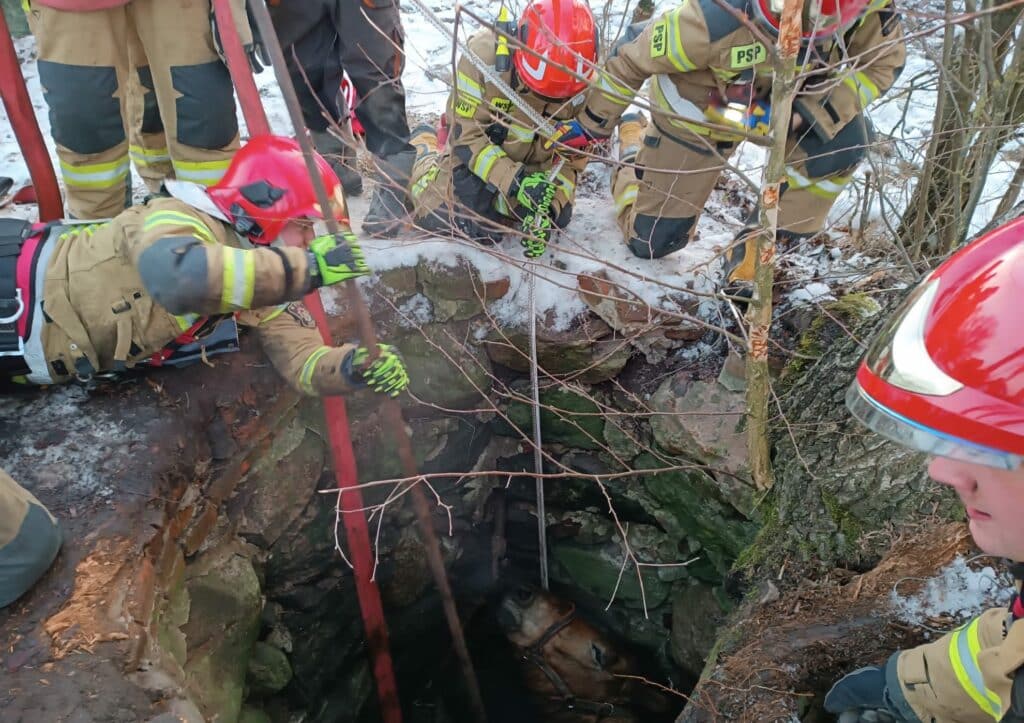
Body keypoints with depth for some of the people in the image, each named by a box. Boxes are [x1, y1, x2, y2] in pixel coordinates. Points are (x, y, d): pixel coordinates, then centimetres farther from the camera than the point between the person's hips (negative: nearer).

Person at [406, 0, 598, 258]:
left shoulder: (584, 83, -23)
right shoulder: (485, 54, -33)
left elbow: (571, 159, -13)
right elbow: (465, 135, -28)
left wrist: (549, 207, -28)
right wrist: (513, 179, -40)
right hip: (474, 150, -3)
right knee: (437, 217, -10)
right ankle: (421, 145, 21)